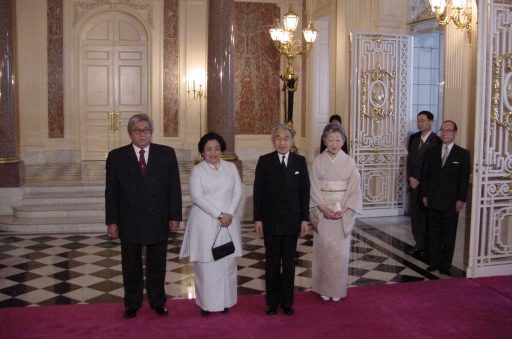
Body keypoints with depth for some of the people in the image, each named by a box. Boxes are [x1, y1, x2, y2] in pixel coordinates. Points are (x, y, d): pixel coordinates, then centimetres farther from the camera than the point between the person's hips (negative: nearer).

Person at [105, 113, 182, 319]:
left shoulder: (167, 154, -1)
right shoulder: (116, 156, -2)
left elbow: (175, 187, 0)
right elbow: (111, 192, -1)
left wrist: (175, 216, -3)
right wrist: (112, 221, -3)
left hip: (158, 221, 0)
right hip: (129, 222, 0)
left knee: (157, 265, 13)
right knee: (131, 266, 13)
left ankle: (158, 301, 31)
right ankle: (132, 304, 30)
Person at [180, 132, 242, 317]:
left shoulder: (231, 167, 8)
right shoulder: (197, 170, -2)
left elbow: (238, 192, 4)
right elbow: (197, 197, -11)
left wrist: (229, 214, -10)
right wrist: (218, 215, -16)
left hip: (229, 222, 3)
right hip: (205, 223, -3)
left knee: (227, 262, 7)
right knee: (206, 264, 1)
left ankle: (225, 301, 19)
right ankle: (206, 303, 13)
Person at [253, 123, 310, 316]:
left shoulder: (300, 161, 2)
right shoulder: (264, 161, -2)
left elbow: (304, 191, 2)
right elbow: (258, 192, -3)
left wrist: (304, 219, -1)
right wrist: (258, 219, -6)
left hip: (292, 221, 1)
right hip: (271, 221, -1)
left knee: (289, 262, 10)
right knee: (272, 262, 9)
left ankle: (287, 301, 23)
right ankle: (272, 302, 21)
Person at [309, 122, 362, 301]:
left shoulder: (349, 161, 0)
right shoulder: (318, 161, -1)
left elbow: (354, 188, -1)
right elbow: (314, 188, -4)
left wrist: (343, 209, -12)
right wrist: (324, 208, -15)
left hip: (343, 212, 0)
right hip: (323, 210, 0)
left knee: (340, 250, 4)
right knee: (324, 249, 4)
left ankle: (338, 288, 18)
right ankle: (324, 288, 17)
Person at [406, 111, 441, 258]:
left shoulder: (436, 141, -11)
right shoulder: (414, 138, 9)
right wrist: (411, 178, -2)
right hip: (414, 182, 6)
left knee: (427, 216, 3)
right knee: (414, 214, 10)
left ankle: (428, 247, 15)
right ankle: (419, 244, 22)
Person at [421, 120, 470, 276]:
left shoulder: (463, 154, -1)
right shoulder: (432, 152, 7)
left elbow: (465, 178, -3)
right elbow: (425, 174, 9)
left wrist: (461, 199, -8)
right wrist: (425, 195, 4)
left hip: (451, 202, -3)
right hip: (433, 200, 3)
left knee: (449, 235, 4)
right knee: (433, 233, 8)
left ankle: (446, 265, 13)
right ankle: (434, 262, 18)